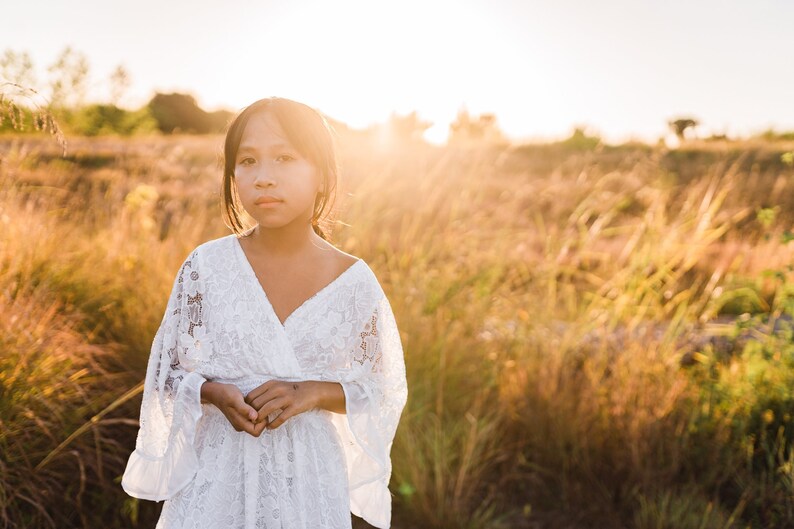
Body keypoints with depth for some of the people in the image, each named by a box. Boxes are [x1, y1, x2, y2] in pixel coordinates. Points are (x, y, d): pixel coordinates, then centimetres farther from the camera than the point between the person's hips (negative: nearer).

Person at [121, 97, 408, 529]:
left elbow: (385, 391, 1)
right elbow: (166, 373, 3)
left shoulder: (353, 282, -7)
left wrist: (312, 392, -16)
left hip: (309, 484, 0)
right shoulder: (206, 266, -7)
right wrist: (215, 393, -18)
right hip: (217, 480, 0)